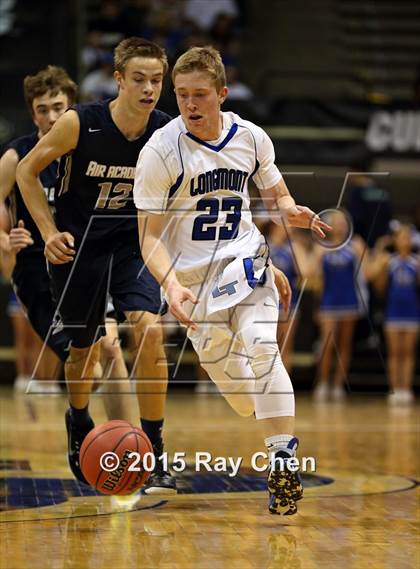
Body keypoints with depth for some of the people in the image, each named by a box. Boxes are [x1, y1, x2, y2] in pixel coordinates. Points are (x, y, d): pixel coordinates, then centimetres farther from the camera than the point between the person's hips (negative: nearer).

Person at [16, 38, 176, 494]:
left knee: (149, 330, -21)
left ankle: (154, 455, -12)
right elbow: (27, 170, -6)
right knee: (85, 348, 10)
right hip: (77, 245, -1)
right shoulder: (79, 123, -20)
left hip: (132, 241, 1)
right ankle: (78, 422, 44)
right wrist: (49, 232, -12)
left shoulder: (167, 134, -13)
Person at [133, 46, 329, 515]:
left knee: (260, 347, -24)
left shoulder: (251, 138, -5)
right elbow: (150, 236, -13)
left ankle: (285, 461, -22)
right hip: (189, 275, -1)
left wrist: (290, 211, -13)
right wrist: (172, 286, -30)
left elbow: (276, 196, 12)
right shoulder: (160, 152, -15)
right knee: (229, 377, 7)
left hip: (243, 260, 1)